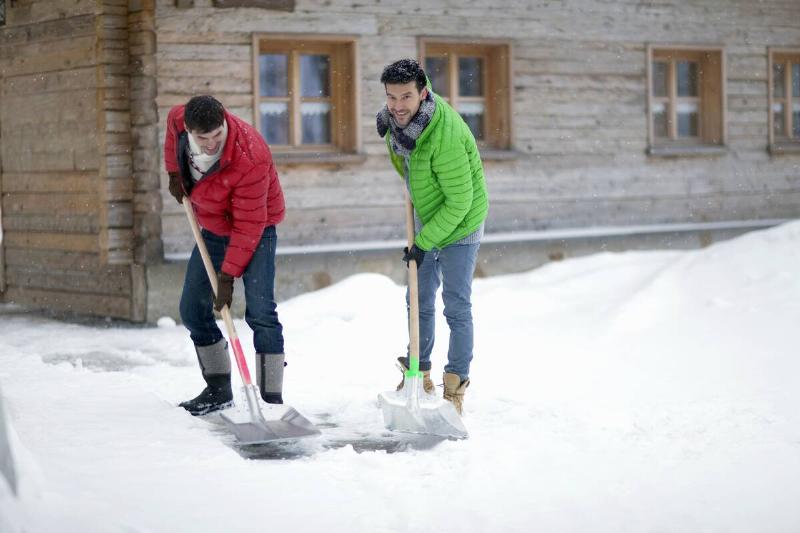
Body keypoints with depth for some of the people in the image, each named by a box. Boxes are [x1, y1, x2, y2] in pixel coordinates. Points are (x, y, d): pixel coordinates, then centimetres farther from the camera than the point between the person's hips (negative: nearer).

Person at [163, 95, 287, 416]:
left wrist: (227, 276, -28)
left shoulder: (250, 158, -37)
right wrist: (174, 173, 9)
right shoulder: (179, 118, -18)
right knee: (193, 310, 8)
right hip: (212, 229, 7)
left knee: (260, 312, -20)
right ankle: (218, 390, 20)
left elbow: (248, 226, -31)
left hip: (255, 230, -7)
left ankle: (272, 398, -17)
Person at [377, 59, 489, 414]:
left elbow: (459, 201, -27)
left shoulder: (445, 135, -35)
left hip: (458, 225, -8)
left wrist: (424, 242, -23)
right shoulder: (397, 117, -12)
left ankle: (455, 385, 5)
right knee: (419, 301, 14)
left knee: (456, 307, -4)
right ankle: (420, 374, 27)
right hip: (426, 219, 8)